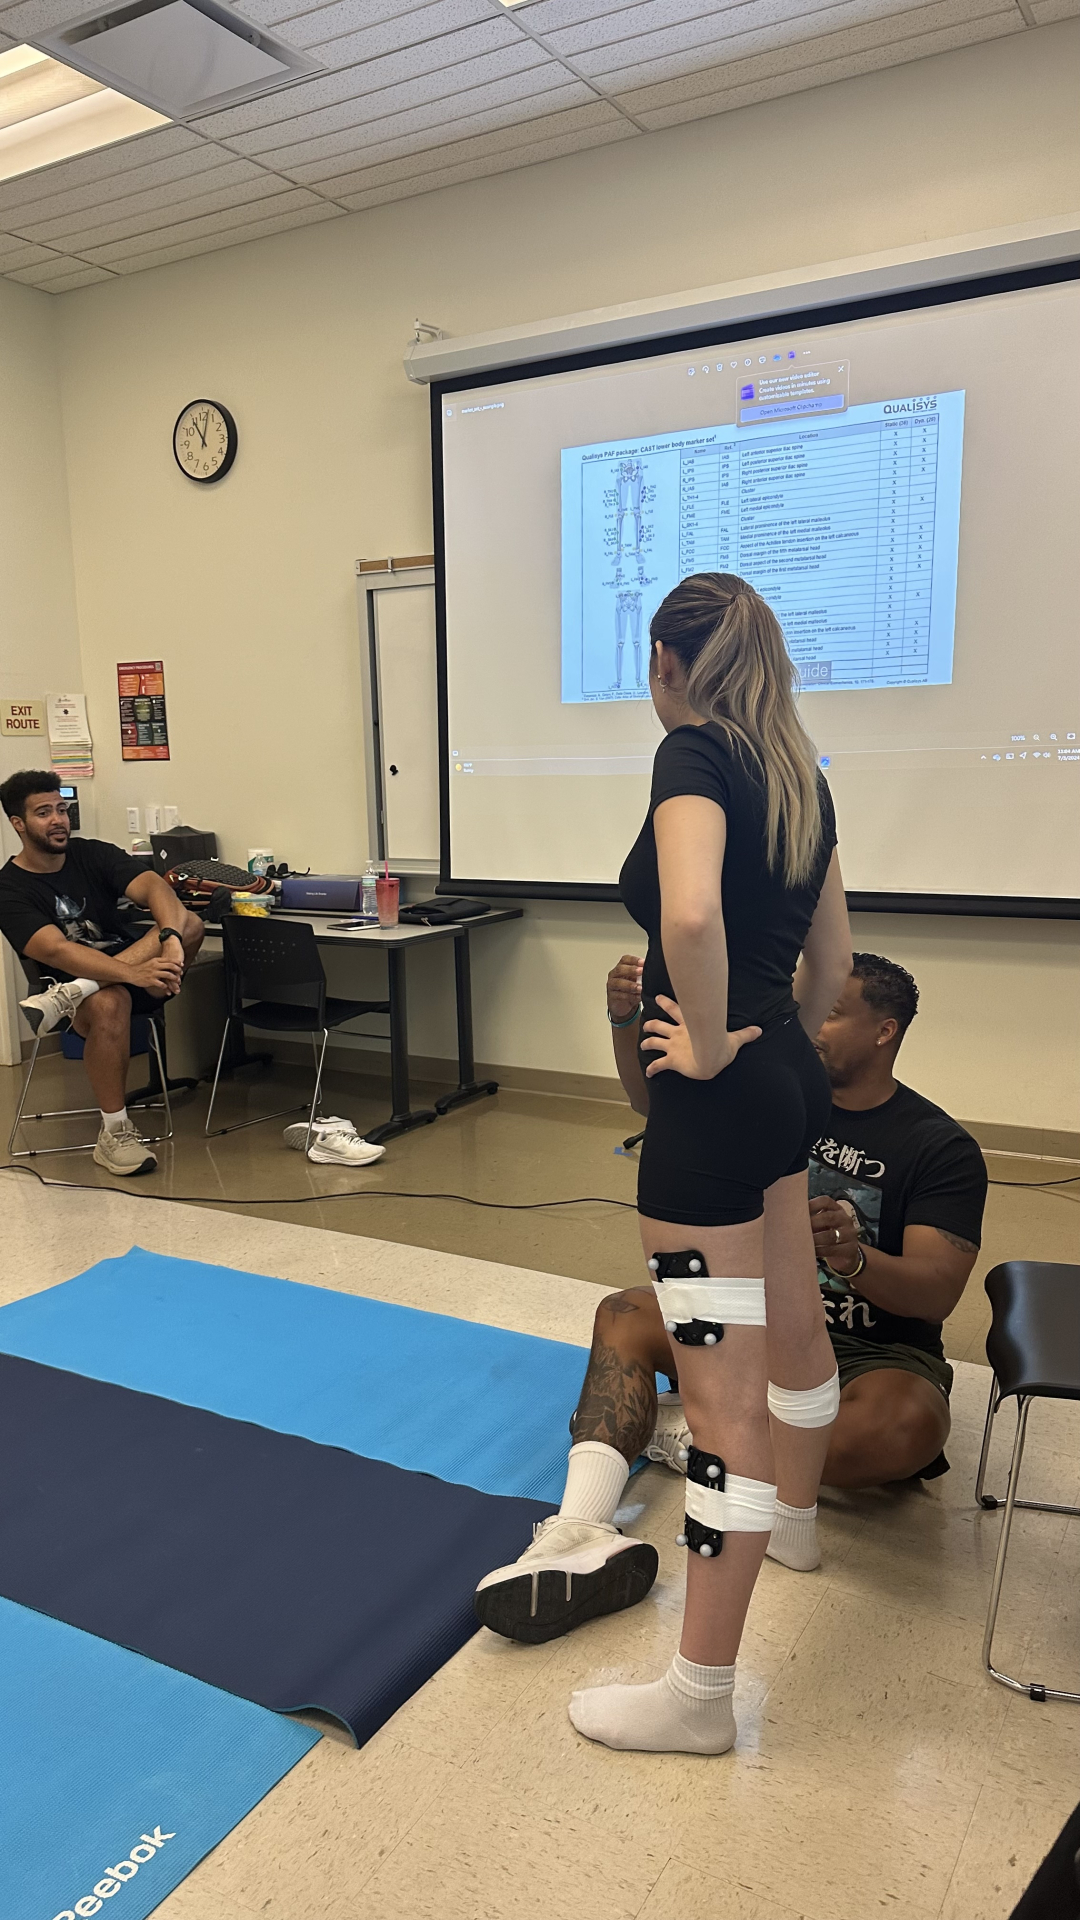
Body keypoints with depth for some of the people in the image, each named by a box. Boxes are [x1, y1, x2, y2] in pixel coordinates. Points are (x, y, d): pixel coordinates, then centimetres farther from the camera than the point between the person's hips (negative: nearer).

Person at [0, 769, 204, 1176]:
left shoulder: (94, 854, 4)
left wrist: (171, 940, -37)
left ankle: (68, 995, -30)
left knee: (189, 923, -23)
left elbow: (152, 886, -14)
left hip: (130, 976, 4)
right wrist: (135, 973, -39)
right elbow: (56, 951, -24)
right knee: (109, 1002, -40)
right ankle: (114, 1135, -26)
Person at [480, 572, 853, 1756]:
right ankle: (795, 1517, 54)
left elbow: (689, 910, -35)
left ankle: (700, 1694, 16)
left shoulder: (694, 752, -14)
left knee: (720, 1395, 0)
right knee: (792, 1327, 28)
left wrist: (711, 1047, -20)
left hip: (718, 1100, -9)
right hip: (788, 1082, 9)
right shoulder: (797, 772, 10)